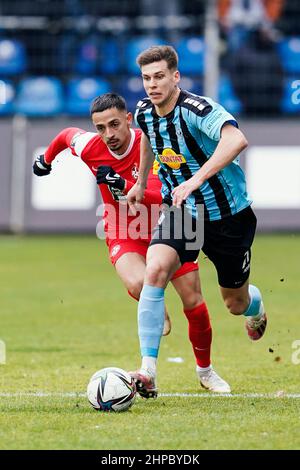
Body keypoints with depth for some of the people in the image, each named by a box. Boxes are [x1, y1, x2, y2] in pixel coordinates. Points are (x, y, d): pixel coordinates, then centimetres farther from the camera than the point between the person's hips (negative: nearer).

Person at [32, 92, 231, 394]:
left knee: (194, 303, -2)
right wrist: (46, 159, 28)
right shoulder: (90, 147, -15)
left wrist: (122, 185, -47)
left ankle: (205, 370, 23)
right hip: (124, 236, 1)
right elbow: (66, 135, 10)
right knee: (138, 284, -32)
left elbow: (160, 198, -34)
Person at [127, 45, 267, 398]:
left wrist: (196, 179, -55)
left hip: (228, 216, -4)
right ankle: (147, 372, -26)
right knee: (155, 270, -25)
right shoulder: (144, 113, -5)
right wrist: (141, 182, 28)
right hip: (180, 211, 4)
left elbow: (236, 140, -47)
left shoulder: (196, 109, -27)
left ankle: (256, 308, 53)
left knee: (236, 303, 11)